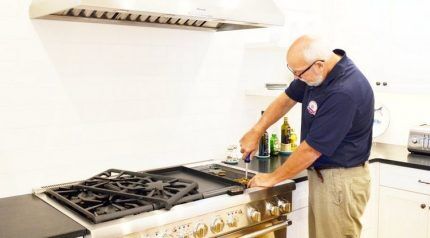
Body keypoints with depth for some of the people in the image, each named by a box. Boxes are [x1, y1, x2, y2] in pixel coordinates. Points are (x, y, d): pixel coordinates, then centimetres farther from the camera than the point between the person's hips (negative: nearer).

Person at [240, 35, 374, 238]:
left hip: (340, 182, -8)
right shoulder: (317, 71, -4)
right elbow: (286, 99, 12)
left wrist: (272, 178, -12)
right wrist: (255, 132, 4)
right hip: (321, 174, 8)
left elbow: (312, 149, -24)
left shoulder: (344, 92, -29)